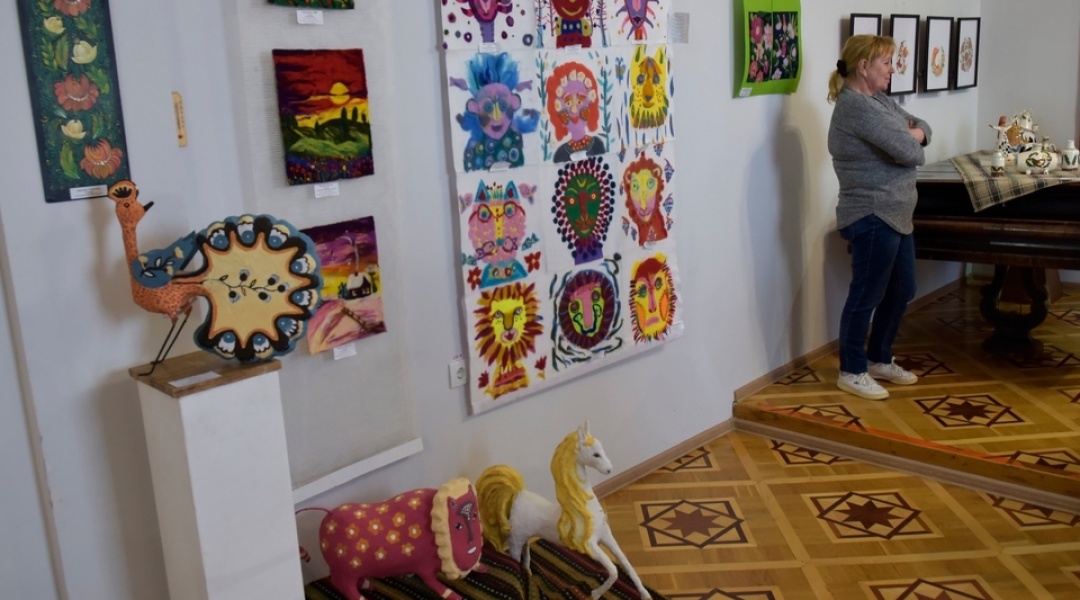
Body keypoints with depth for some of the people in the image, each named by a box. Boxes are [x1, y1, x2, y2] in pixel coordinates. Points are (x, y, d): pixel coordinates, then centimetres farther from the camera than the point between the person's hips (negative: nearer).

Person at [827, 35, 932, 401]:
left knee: (901, 292, 17)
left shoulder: (879, 100, 14)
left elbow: (921, 127, 18)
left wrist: (912, 134, -5)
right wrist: (912, 141, 1)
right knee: (866, 296, 0)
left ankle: (879, 360, 31)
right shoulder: (856, 106, -19)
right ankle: (852, 372, 13)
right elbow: (908, 152, -22)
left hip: (894, 215, 10)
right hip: (872, 217, -10)